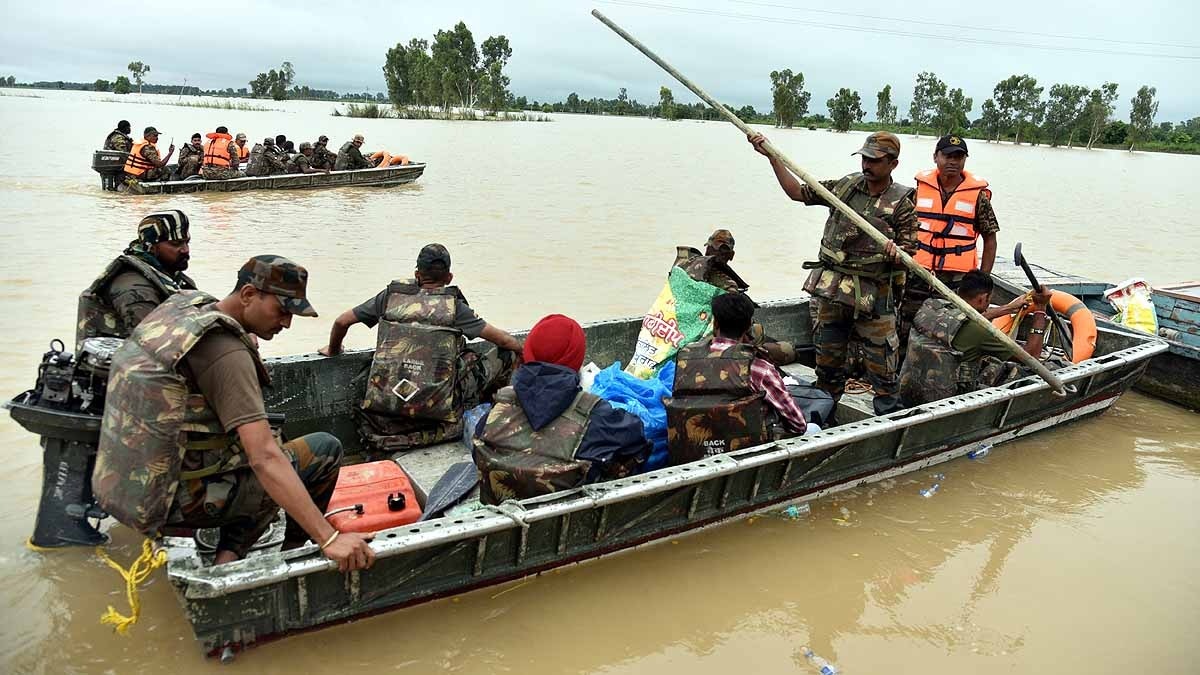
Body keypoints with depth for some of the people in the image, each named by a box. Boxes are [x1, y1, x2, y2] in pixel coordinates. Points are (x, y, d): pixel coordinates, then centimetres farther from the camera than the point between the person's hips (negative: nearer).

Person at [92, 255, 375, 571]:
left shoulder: (181, 304, 3)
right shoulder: (227, 353, -24)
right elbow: (265, 458, -32)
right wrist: (329, 539, -35)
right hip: (181, 501, -9)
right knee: (324, 449, -4)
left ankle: (229, 556, 15)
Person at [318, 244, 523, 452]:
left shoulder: (391, 296, 8)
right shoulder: (453, 307, 0)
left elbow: (341, 321, 14)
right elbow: (501, 339, 3)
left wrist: (333, 350, 34)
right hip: (437, 407, -3)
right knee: (499, 352, 8)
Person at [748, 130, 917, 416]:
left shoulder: (901, 203, -5)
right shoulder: (845, 186, 6)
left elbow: (909, 249, -6)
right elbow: (797, 192, 10)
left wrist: (897, 251, -29)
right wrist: (772, 156, 6)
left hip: (873, 295, -4)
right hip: (832, 291, 4)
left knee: (882, 368, -1)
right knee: (827, 361, 14)